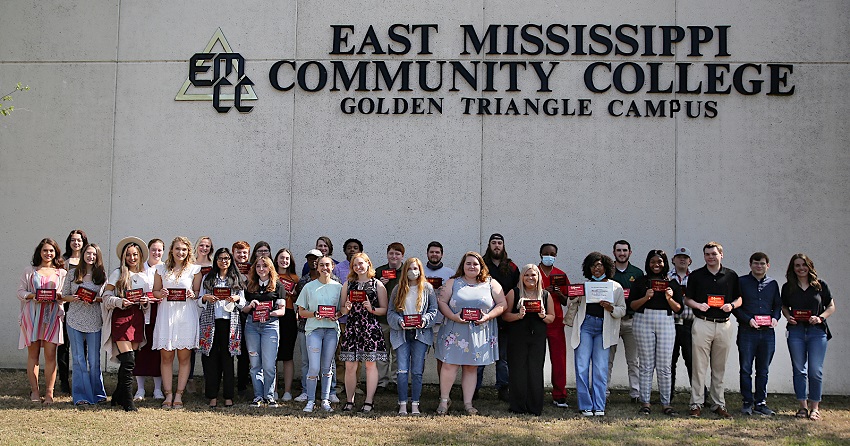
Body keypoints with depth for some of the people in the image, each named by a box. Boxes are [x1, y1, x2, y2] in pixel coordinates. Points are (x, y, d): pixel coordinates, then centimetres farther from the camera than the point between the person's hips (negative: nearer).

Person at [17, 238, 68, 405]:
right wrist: (32, 296, -11)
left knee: (50, 354, -5)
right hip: (32, 314, 0)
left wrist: (59, 296, -9)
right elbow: (20, 291, 7)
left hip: (52, 315, 0)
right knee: (33, 353, 3)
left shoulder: (61, 272, 12)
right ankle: (34, 391, 10)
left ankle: (49, 392, -1)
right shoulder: (29, 270, 10)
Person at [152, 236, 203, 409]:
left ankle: (179, 396, 7)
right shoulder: (162, 269, 11)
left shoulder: (194, 270, 8)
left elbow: (198, 291, 12)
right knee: (166, 356, 1)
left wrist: (193, 295, -10)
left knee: (184, 356, 0)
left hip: (186, 315, -1)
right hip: (166, 313, 1)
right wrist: (160, 294, -6)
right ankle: (168, 395, 8)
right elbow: (155, 291, 15)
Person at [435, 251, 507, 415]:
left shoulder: (491, 284, 9)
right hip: (455, 332, -1)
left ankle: (468, 403, 12)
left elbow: (502, 304, 5)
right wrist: (453, 316, -14)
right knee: (449, 365, -5)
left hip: (479, 333, 1)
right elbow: (442, 302, 3)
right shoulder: (453, 283, 8)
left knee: (471, 367, 5)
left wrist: (487, 317, -11)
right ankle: (444, 400, 8)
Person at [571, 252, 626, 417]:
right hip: (585, 326, 1)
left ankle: (599, 407, 3)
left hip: (604, 329, -1)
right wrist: (573, 299, -5)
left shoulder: (616, 287, 10)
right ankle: (585, 406, 2)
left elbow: (622, 310, 8)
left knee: (600, 369, -5)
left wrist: (611, 308, -12)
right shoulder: (584, 285, 14)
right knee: (582, 367, -5)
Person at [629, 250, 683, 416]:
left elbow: (678, 309, 9)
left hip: (666, 323, 1)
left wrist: (670, 299, -10)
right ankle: (645, 403, 6)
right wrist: (646, 298, -13)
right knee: (646, 365, 1)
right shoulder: (640, 282, 7)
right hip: (644, 322, -1)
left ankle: (666, 404, 6)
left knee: (664, 366, 0)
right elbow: (632, 305, 3)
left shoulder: (672, 283, 10)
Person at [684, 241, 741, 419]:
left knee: (719, 368, 8)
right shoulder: (696, 275, 5)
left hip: (724, 325, 2)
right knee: (699, 366, -3)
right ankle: (696, 404, 2)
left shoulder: (731, 276, 9)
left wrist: (731, 305, -6)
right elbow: (687, 299, 8)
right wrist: (698, 305, -11)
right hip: (702, 324, -2)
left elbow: (739, 299, 14)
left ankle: (718, 404, 15)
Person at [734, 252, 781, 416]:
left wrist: (775, 318, -3)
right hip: (747, 331, -3)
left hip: (767, 332, 3)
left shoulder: (772, 284, 12)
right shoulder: (741, 282, 2)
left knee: (763, 370, 8)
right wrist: (748, 320, -13)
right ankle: (747, 403, 9)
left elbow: (778, 304, 17)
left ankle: (761, 403, 16)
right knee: (746, 369, 0)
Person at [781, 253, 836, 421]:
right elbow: (784, 307, 17)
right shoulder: (788, 287, 6)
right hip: (796, 331, 2)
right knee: (799, 370, 5)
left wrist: (820, 317, -11)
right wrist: (788, 317, -3)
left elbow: (831, 307, 6)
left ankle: (815, 406, 8)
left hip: (817, 331, -2)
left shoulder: (820, 285, 1)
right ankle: (803, 406, 14)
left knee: (815, 371, -4)